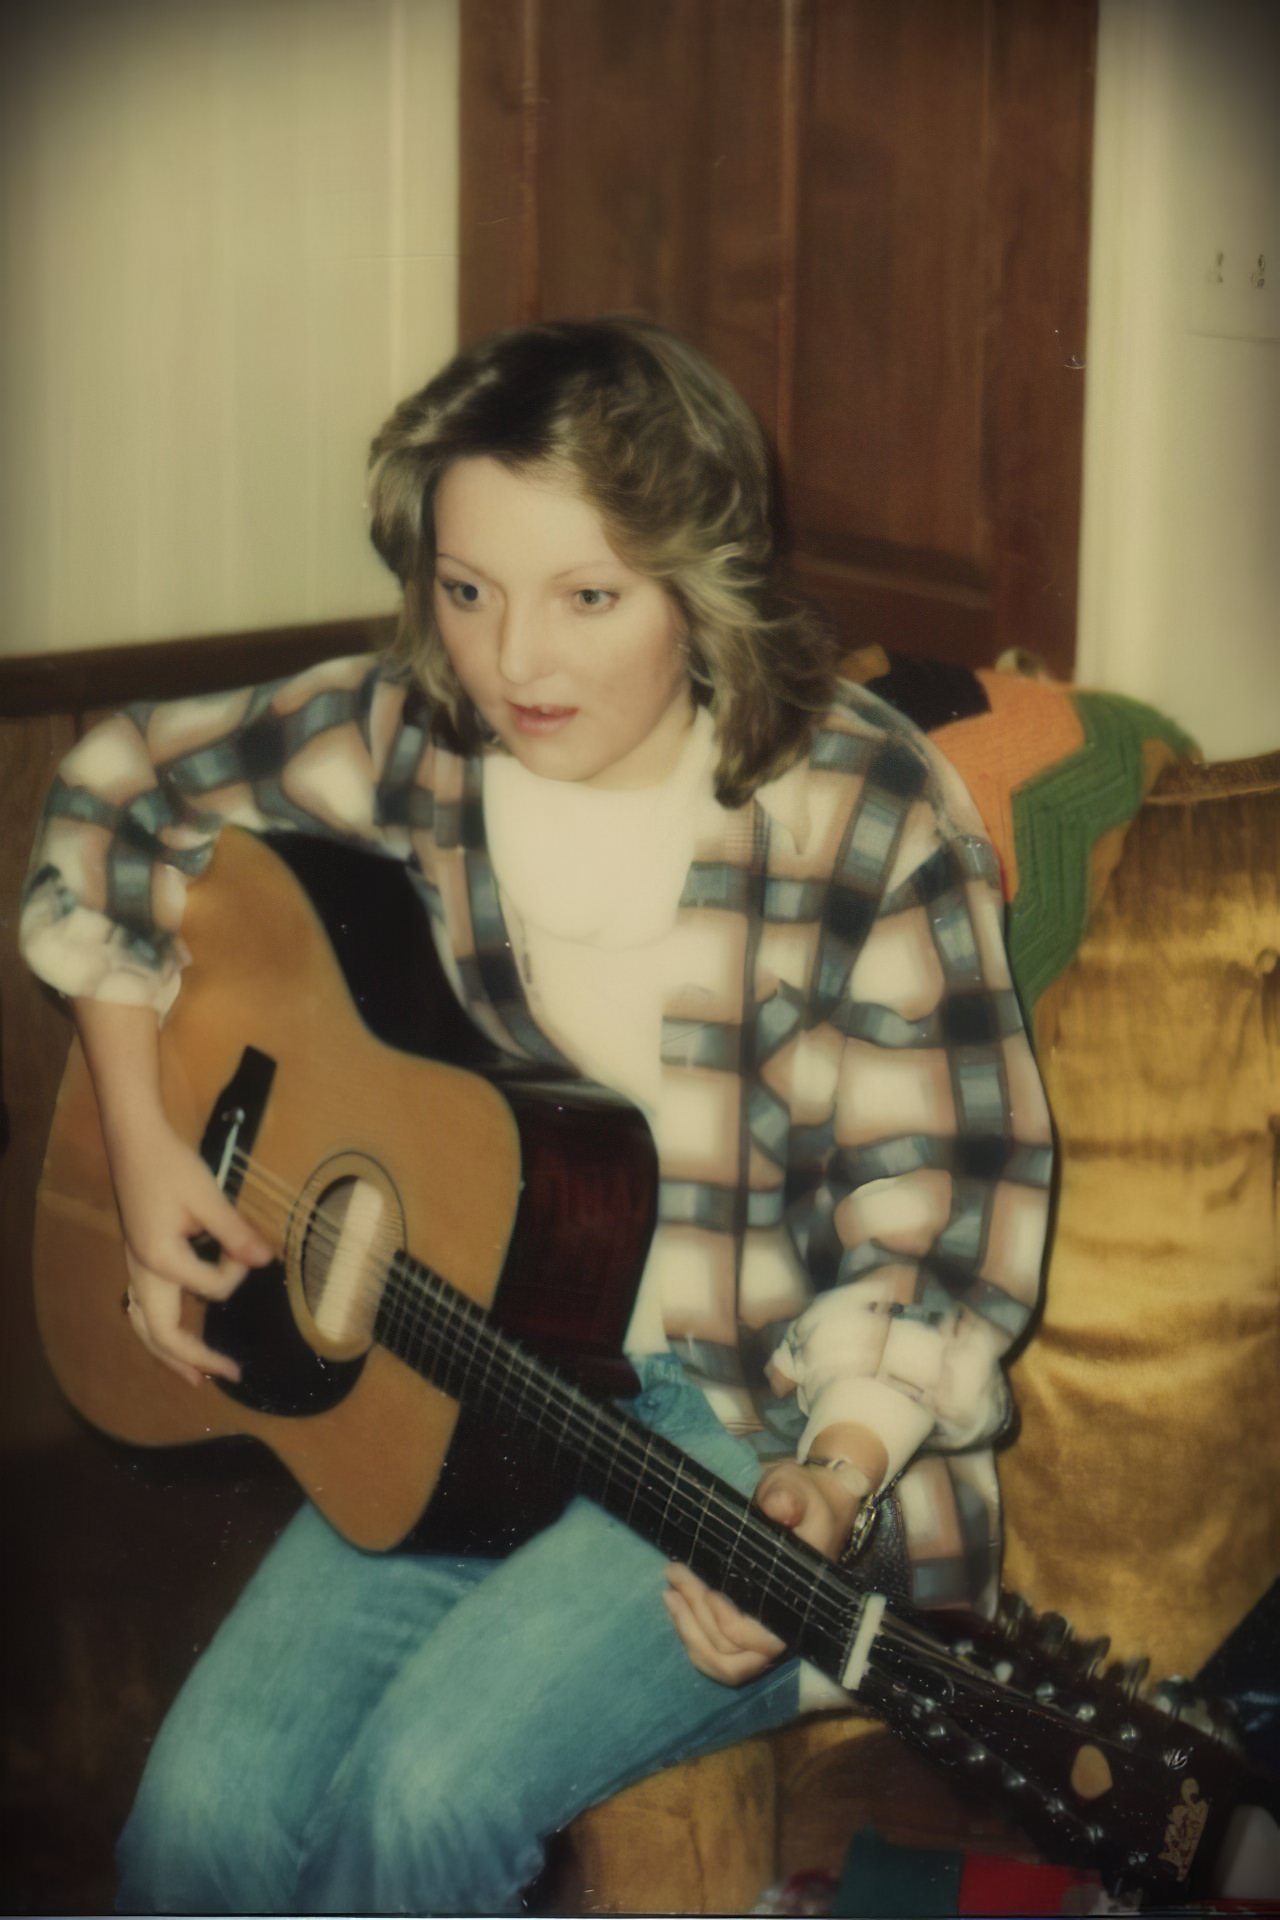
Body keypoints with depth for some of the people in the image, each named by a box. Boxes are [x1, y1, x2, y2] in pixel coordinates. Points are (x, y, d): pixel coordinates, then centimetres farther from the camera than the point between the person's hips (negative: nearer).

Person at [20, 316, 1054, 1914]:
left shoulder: (868, 822, -16)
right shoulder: (406, 745, -4)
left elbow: (937, 1219, -12)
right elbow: (119, 796, 13)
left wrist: (827, 1482, -29)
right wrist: (141, 1135, 4)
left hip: (773, 1425, -4)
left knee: (431, 1792, -25)